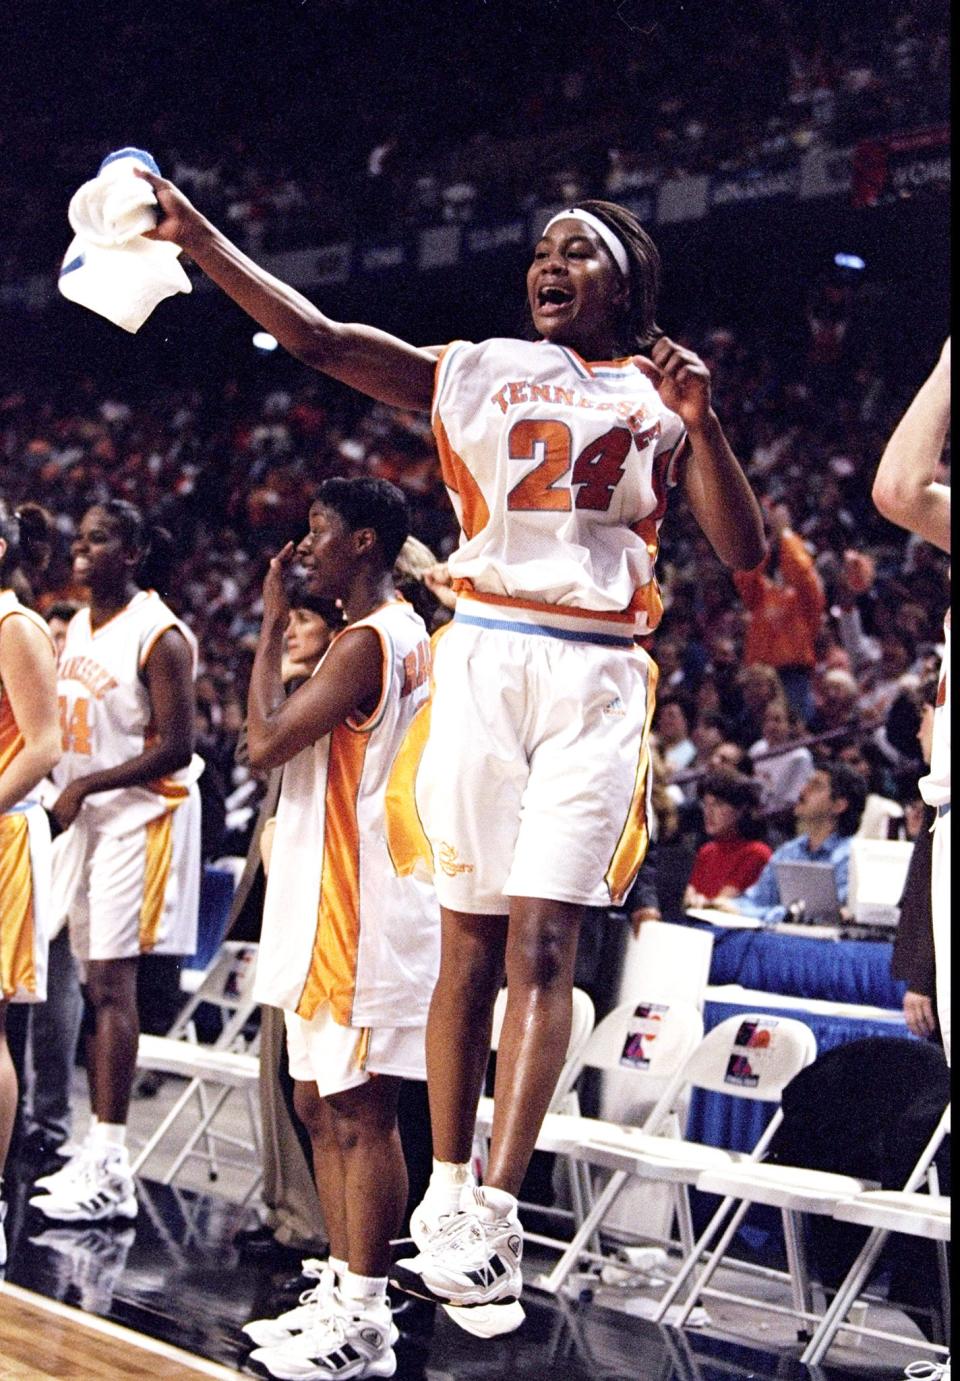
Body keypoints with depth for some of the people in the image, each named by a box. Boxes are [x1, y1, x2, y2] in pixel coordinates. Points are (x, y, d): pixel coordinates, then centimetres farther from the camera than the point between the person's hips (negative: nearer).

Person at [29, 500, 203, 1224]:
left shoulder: (159, 635, -14)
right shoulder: (79, 628, 12)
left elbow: (176, 747, -18)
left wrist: (84, 787, -18)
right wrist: (64, 792, 5)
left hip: (142, 818, -8)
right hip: (88, 820, 8)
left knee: (111, 985, -10)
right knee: (94, 985, 10)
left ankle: (111, 1169, -8)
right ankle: (98, 1150, 17)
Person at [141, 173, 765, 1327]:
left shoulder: (660, 400, 11)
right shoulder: (476, 373, 13)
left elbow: (743, 552, 3)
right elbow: (318, 339, 3)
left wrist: (698, 419, -11)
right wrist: (200, 240, -6)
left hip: (596, 679, -1)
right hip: (483, 659, 1)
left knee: (540, 938, -11)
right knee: (468, 937, 2)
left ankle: (495, 1214, -14)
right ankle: (446, 1188, 12)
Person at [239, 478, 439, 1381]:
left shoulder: (366, 642, -15)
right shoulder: (402, 636, 17)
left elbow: (265, 742, -18)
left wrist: (272, 628, -10)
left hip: (361, 910, -11)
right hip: (331, 904, 11)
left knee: (361, 1113, -6)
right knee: (321, 1105, 15)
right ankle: (342, 1292, 22)